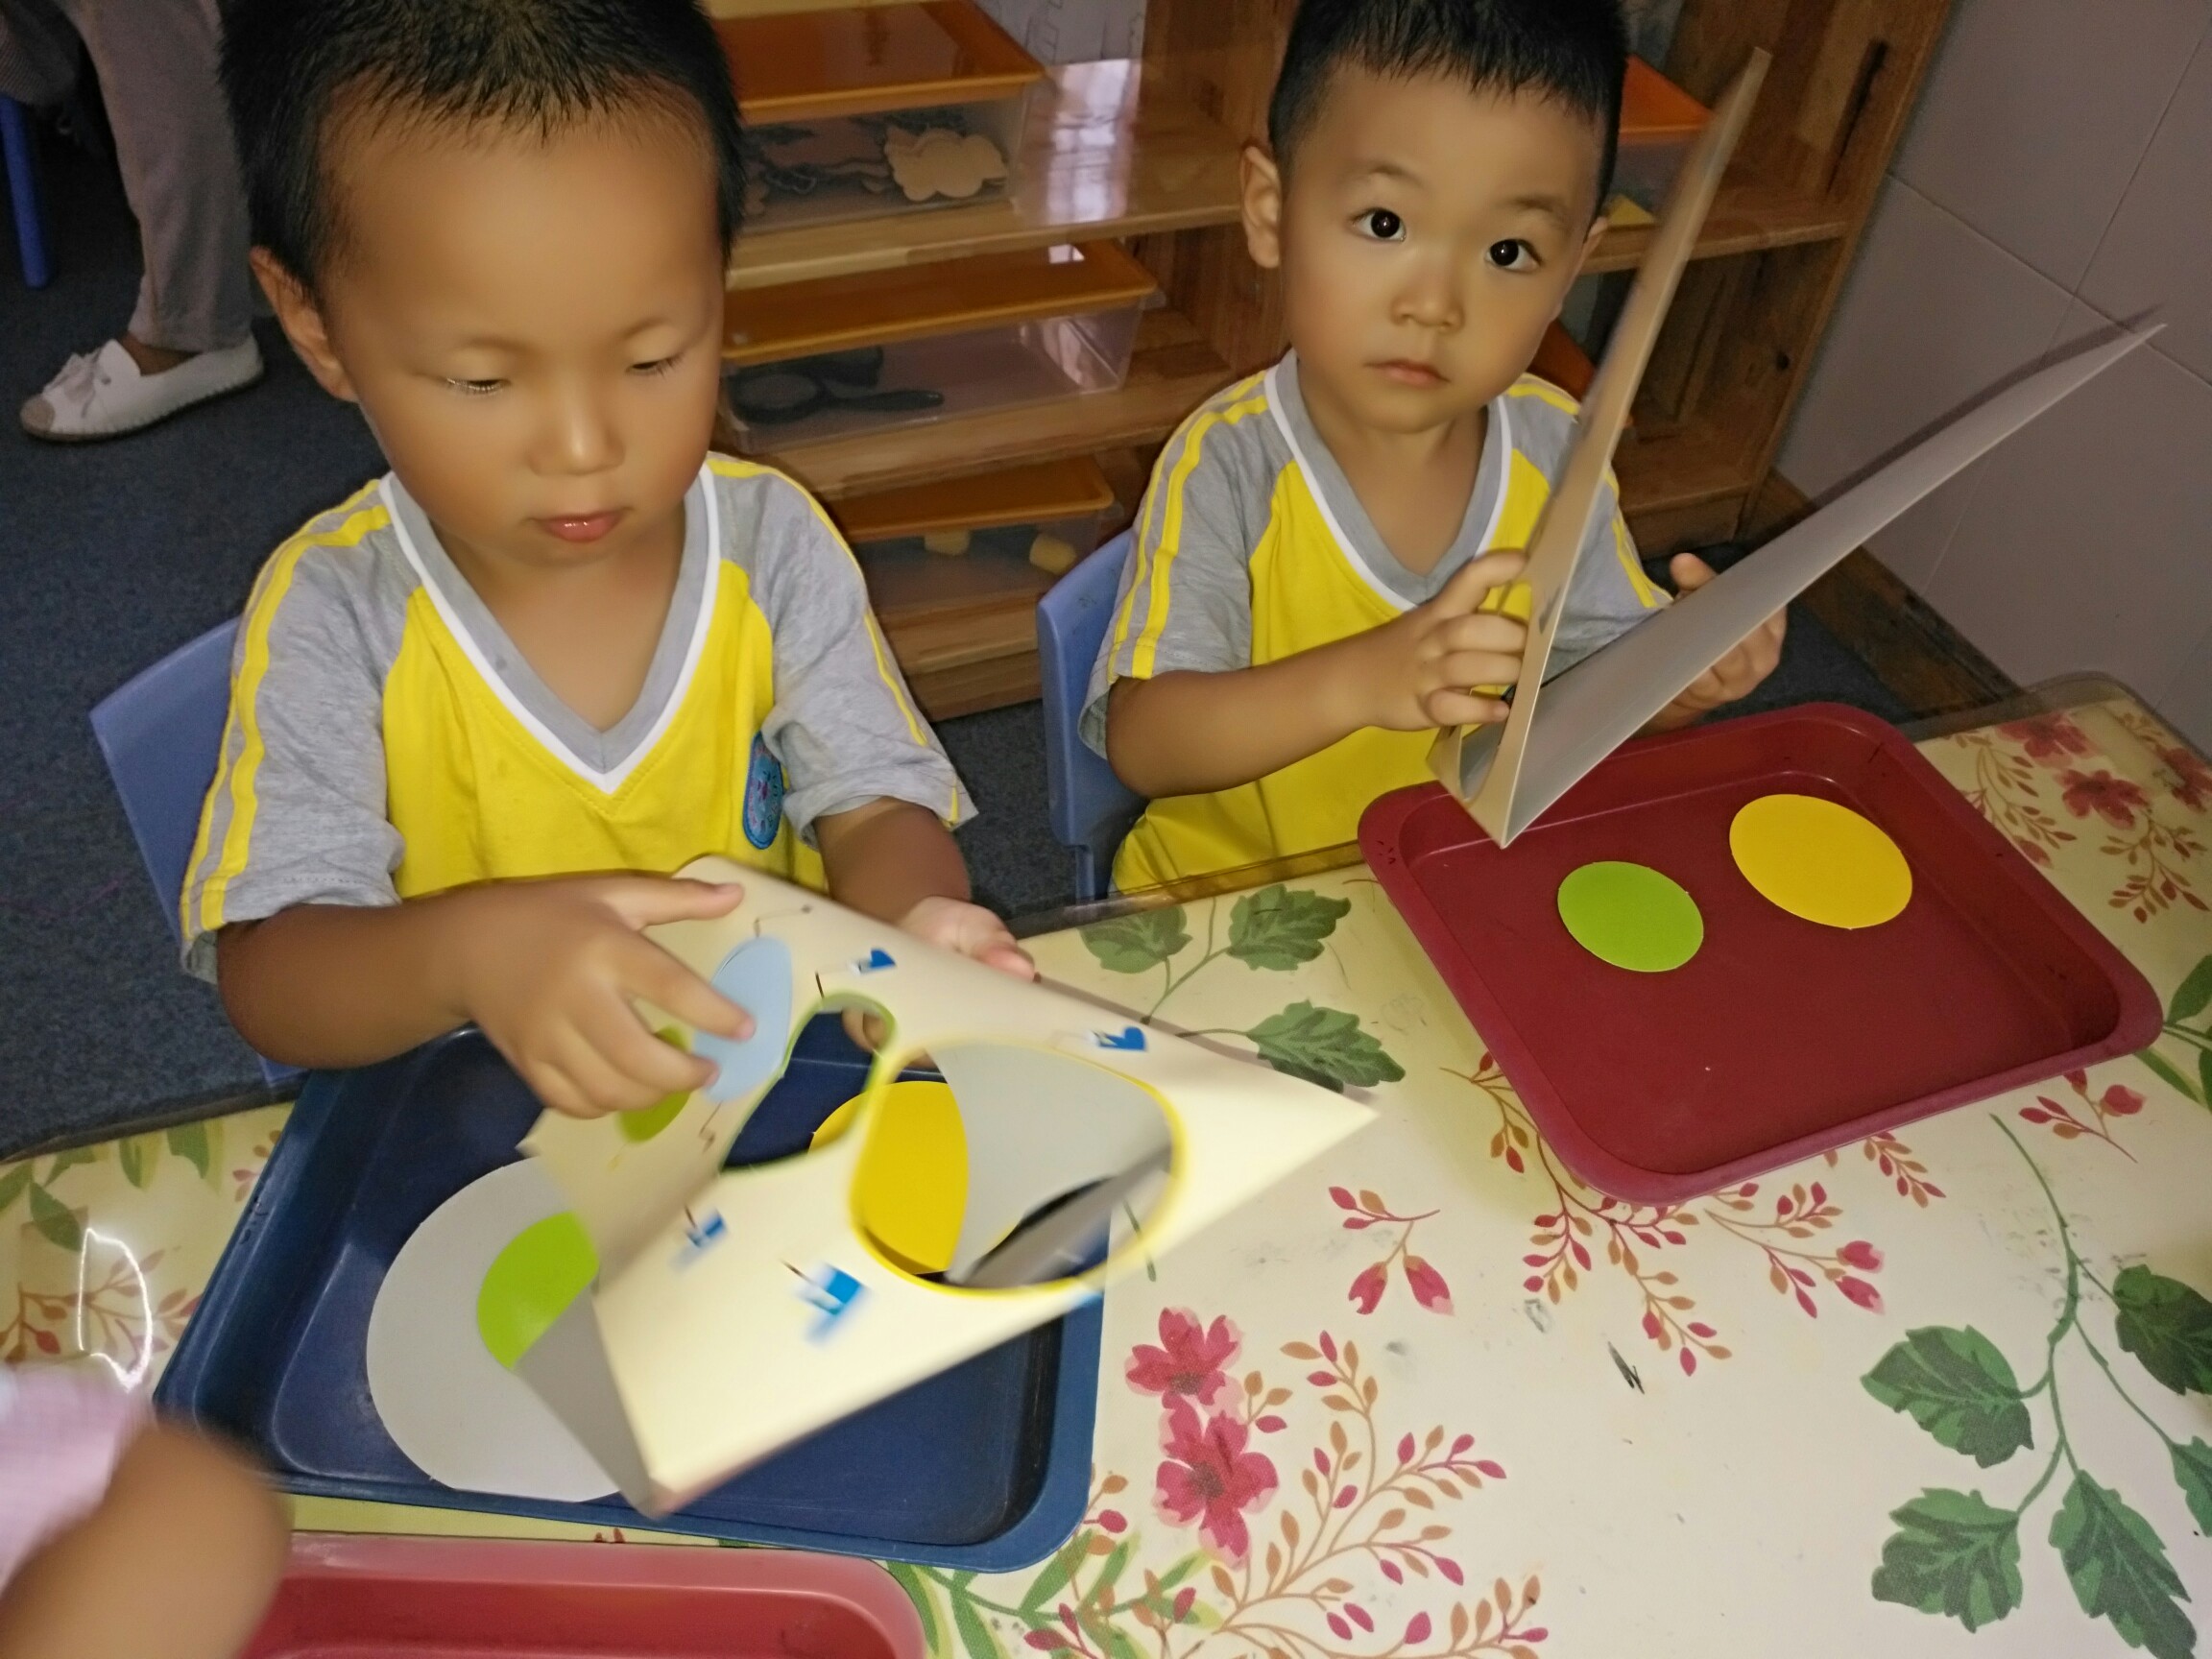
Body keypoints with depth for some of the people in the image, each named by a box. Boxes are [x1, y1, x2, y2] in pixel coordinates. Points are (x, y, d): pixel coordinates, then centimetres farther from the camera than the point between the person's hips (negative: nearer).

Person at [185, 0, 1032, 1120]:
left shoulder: (774, 543, -8)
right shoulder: (329, 615, -12)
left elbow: (873, 803, -6)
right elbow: (266, 981, -15)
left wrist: (909, 913, -29)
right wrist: (466, 952, -37)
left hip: (783, 1074, 1)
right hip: (465, 1132, 0)